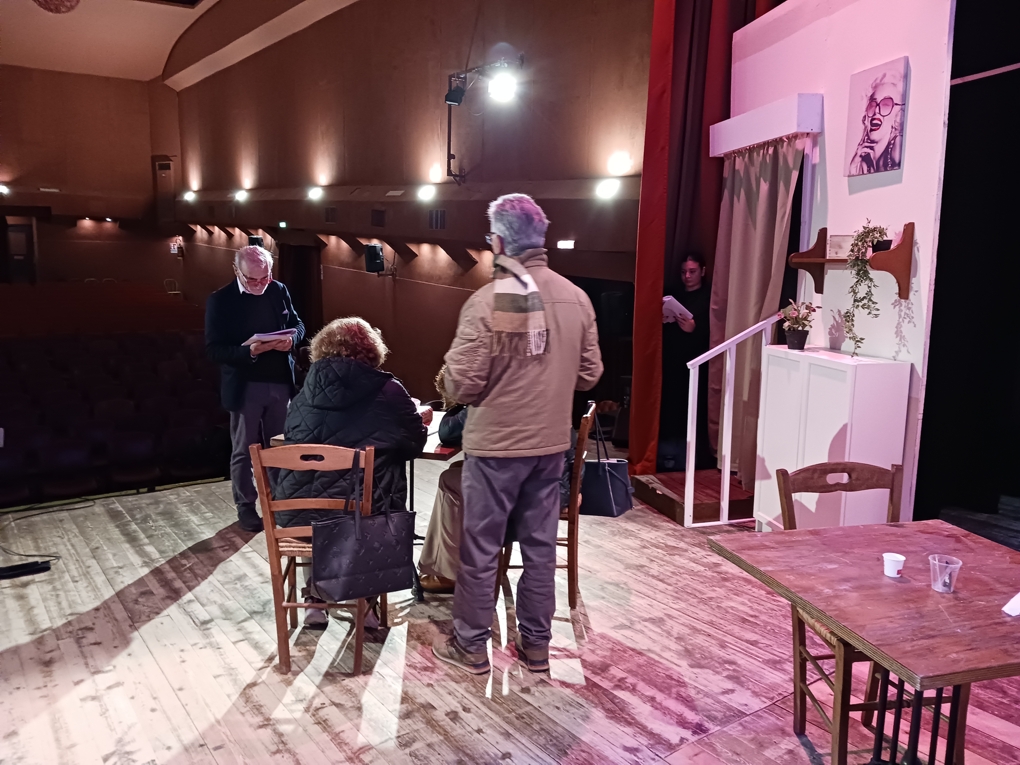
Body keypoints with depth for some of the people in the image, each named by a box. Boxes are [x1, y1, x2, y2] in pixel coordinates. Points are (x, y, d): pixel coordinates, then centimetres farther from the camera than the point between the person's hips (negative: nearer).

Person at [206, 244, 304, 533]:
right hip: (244, 387, -4)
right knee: (244, 451, 8)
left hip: (280, 383, 4)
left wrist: (291, 338, -12)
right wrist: (249, 351, -28)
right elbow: (214, 349, -13)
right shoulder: (220, 300, -9)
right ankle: (245, 506, 21)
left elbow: (297, 324, 12)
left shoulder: (279, 291, 3)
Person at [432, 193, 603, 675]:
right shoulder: (577, 298, -1)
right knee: (541, 546, 15)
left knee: (480, 549, 10)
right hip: (551, 443, 5)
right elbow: (590, 374, 5)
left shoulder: (487, 301, -17)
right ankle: (536, 644, 28)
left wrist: (453, 370, 6)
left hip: (495, 445, -5)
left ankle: (470, 646, 24)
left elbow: (461, 385, -16)